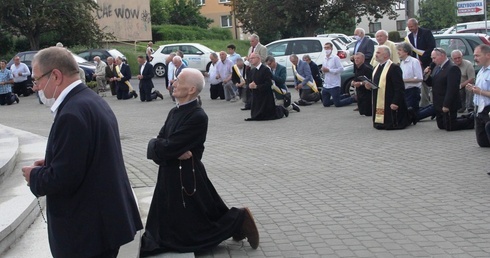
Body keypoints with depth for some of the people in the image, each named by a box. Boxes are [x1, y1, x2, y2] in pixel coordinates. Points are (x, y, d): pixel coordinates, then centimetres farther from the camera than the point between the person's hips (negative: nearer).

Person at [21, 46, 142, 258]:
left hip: (88, 229, -10)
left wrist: (34, 176, -7)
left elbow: (63, 179, -25)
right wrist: (49, 165, 9)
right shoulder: (91, 100, 9)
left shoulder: (72, 114, -23)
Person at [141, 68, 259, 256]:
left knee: (197, 226, 3)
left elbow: (168, 147, -25)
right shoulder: (175, 112, 8)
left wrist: (156, 145, -5)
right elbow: (160, 142, 2)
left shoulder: (198, 117, -20)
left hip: (187, 179, -9)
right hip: (169, 178, 9)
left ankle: (240, 219, 18)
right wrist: (175, 152, -16)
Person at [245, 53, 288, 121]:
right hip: (256, 97, 7)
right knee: (255, 117, 10)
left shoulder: (265, 69, -14)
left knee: (268, 116, -4)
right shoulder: (252, 71, 10)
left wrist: (256, 86, -22)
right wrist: (250, 85, -11)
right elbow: (250, 82, 13)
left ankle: (281, 109, 27)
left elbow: (268, 84, -21)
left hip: (266, 97, -7)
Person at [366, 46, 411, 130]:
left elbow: (399, 87, -17)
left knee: (390, 126, -8)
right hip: (378, 103, 8)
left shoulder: (394, 68, -14)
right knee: (378, 126, 9)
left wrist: (395, 103, -22)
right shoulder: (376, 68, 14)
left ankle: (407, 117, 17)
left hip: (390, 104, -8)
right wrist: (370, 86, 1)